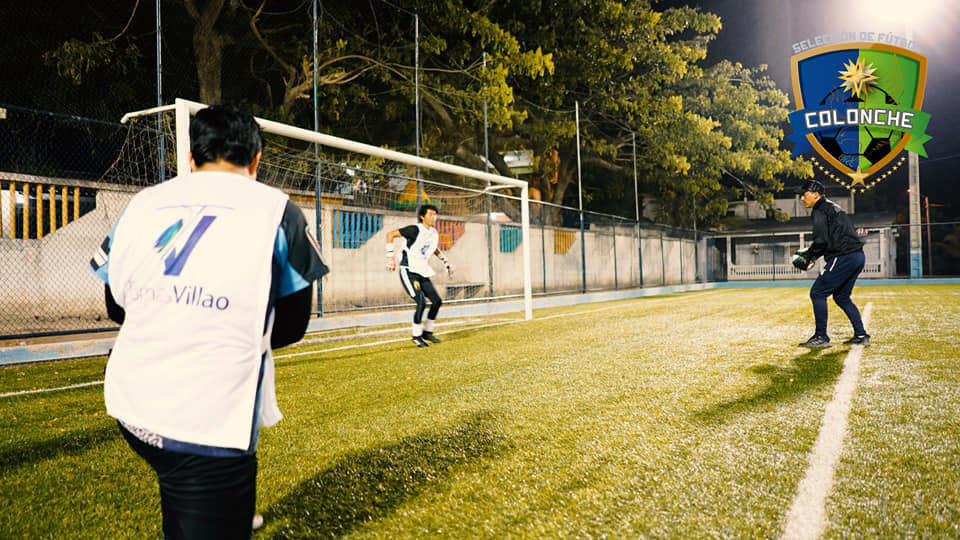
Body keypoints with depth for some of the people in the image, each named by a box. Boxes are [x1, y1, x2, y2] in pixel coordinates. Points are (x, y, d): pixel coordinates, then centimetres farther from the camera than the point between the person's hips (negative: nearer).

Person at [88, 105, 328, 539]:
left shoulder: (140, 204, 5)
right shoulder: (277, 211, -6)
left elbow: (116, 307, 16)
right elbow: (291, 326, 1)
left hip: (130, 407, 5)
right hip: (210, 428, -4)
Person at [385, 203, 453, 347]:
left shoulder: (434, 234, 7)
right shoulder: (414, 230, -15)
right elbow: (390, 234, -14)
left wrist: (445, 261, 22)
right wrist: (390, 256, -19)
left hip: (423, 273, 8)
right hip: (408, 272, -8)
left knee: (437, 301, 4)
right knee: (422, 302, -19)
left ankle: (427, 332, 20)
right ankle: (416, 336, -2)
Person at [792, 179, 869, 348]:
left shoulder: (820, 211, -7)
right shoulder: (833, 207, 23)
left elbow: (821, 241, -16)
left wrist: (808, 256, -2)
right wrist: (811, 254, 18)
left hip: (843, 258, -10)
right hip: (858, 256, 10)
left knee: (817, 293, -4)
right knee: (841, 296, 19)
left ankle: (821, 337, -4)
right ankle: (861, 336, 18)